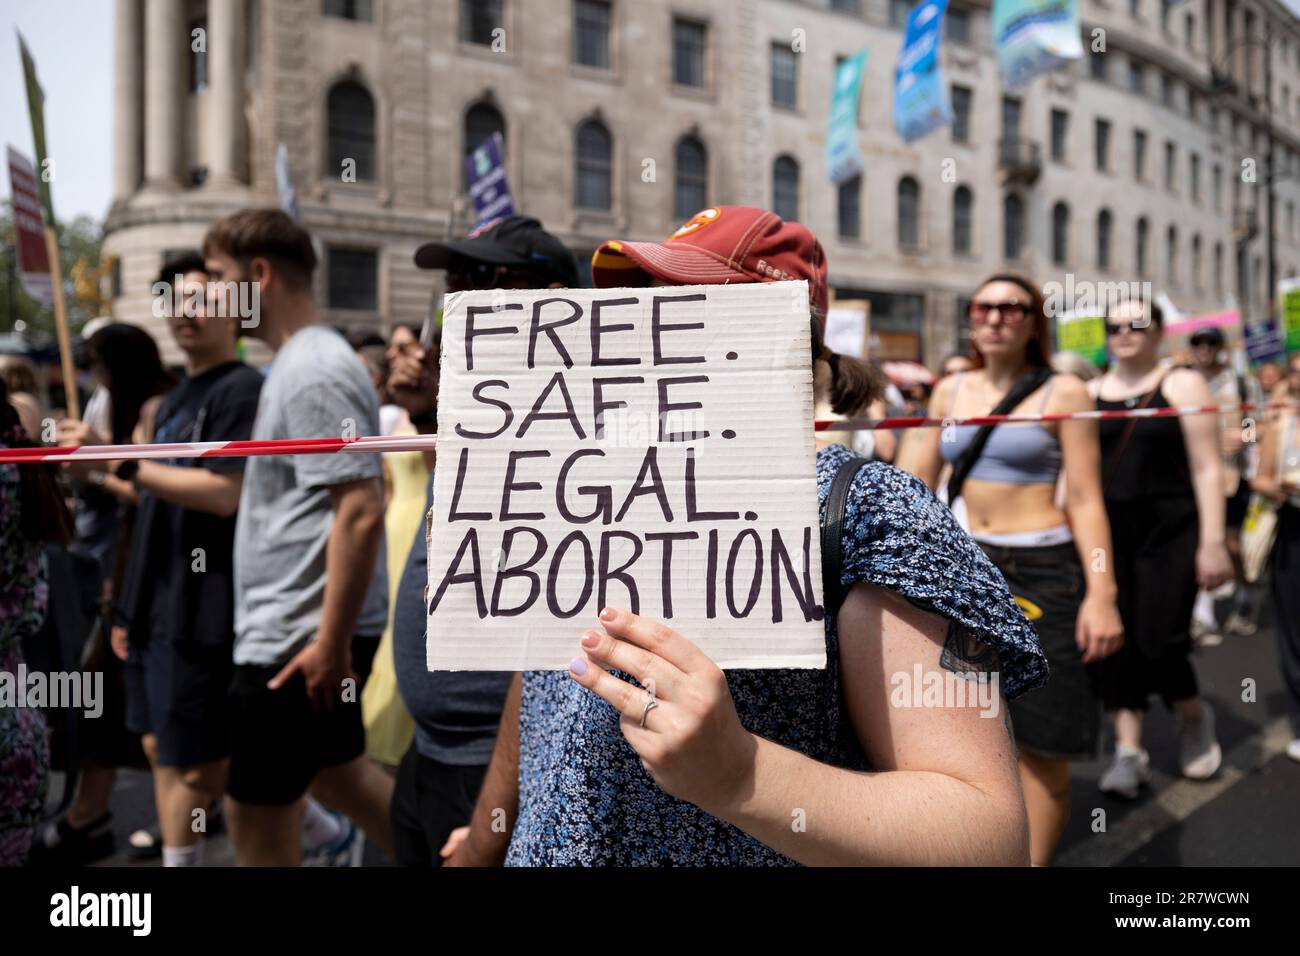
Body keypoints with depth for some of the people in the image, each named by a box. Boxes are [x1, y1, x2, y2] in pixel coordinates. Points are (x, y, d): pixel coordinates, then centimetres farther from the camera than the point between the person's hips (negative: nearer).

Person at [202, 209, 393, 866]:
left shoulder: (313, 372, -19)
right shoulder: (301, 362, 12)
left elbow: (362, 513, -25)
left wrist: (331, 643, -23)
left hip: (296, 639, -10)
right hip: (302, 629, 10)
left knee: (255, 812, 5)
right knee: (337, 774, 22)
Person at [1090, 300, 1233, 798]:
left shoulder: (1182, 384, -1)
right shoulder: (1089, 393, 9)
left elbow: (1207, 469, -5)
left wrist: (1213, 541, -11)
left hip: (1169, 530, -3)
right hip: (1107, 531, 4)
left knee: (1159, 640, -8)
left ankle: (1194, 716, 23)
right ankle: (1129, 750, 11)